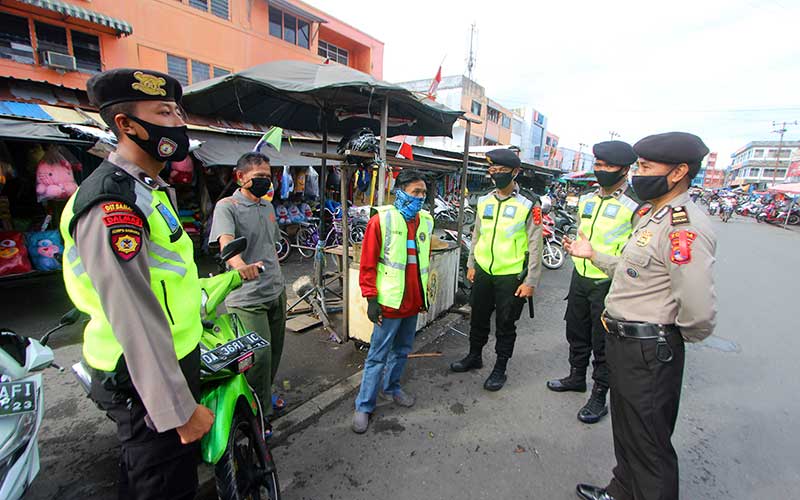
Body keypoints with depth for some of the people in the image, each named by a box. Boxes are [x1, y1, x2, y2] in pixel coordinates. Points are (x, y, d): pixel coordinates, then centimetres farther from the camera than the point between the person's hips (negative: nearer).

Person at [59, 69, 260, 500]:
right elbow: (135, 321, -28)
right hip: (145, 380, -10)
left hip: (173, 359, 10)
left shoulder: (155, 189, 9)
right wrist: (180, 409, -23)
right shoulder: (111, 204, -24)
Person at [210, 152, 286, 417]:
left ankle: (266, 395, 43)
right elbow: (225, 241, -31)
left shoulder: (268, 206, 12)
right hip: (248, 298, -8)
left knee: (275, 350, 20)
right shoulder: (227, 206, -12)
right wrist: (240, 265, -51)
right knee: (259, 355, -5)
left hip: (276, 293, 8)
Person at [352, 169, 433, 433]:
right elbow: (368, 264, -11)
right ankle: (364, 406, 22)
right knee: (378, 356, 5)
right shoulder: (381, 220, -11)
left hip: (414, 301, 6)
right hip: (390, 302, -6)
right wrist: (371, 298, -13)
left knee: (402, 350, 21)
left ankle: (391, 387, 43)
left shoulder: (425, 221, 7)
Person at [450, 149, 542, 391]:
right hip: (483, 272, 5)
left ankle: (500, 369, 29)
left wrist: (530, 281, -11)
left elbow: (535, 246, -9)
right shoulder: (484, 201, 6)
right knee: (478, 318, 18)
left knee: (505, 325, 10)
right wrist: (471, 264, 14)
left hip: (511, 276, -4)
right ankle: (474, 357, 39)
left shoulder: (529, 204, -9)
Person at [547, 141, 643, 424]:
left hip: (609, 284, -7)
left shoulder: (635, 206, -13)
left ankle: (599, 396, 23)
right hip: (580, 277, 7)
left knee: (603, 342, 6)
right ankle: (577, 376, 40)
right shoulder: (586, 200, 9)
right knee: (577, 332, 20)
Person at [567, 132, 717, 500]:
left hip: (648, 352, -10)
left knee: (649, 446, 9)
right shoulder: (654, 217, 10)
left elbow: (700, 313, -30)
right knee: (627, 433, 27)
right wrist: (593, 255, 19)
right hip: (623, 343, 10)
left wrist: (675, 338, -11)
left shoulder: (684, 227, -24)